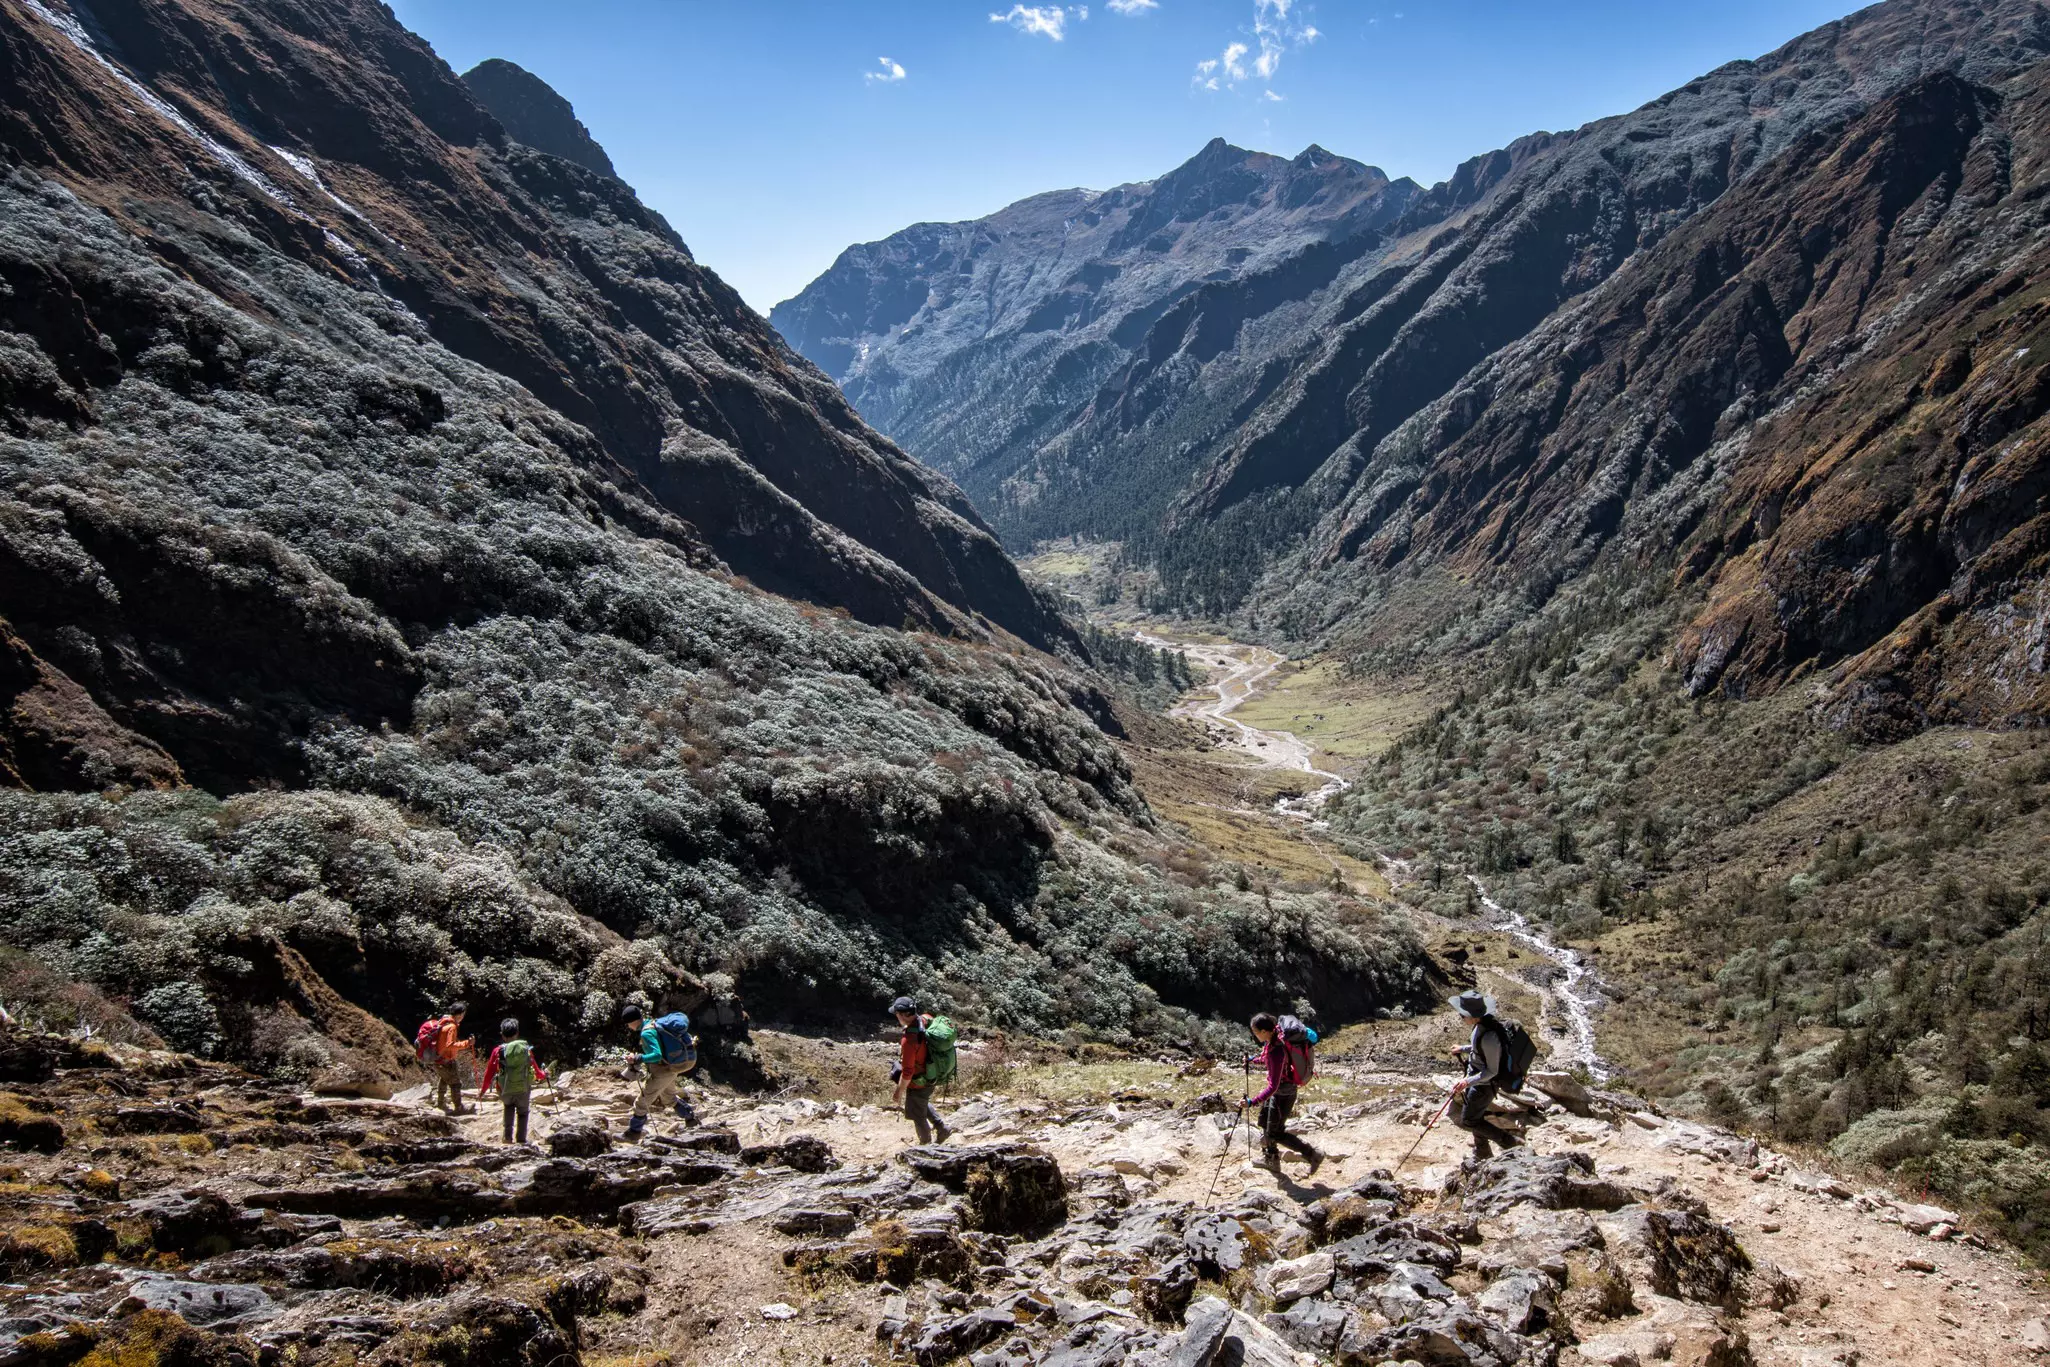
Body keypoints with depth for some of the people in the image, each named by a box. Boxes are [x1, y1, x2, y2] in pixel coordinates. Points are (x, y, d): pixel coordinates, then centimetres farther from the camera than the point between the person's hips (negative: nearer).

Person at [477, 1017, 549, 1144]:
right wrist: (544, 1075, 31)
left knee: (509, 1106, 31)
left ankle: (508, 1136, 19)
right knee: (523, 1113, 23)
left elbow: (489, 1072, 2)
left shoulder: (498, 1051, -3)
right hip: (524, 1090, 0)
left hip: (506, 1091, 0)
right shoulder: (526, 1049, 0)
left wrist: (482, 1091, 15)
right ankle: (521, 1140, 14)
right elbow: (536, 1070, 9)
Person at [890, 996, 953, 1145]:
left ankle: (926, 1145, 37)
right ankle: (942, 1128, 35)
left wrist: (899, 1091, -14)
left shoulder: (909, 1039, -36)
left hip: (919, 1083, -8)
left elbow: (907, 1072, -29)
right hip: (933, 1076, 8)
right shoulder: (927, 1020, -12)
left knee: (918, 1116, 17)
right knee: (922, 1103, 34)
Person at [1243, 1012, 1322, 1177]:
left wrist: (1252, 1102, -40)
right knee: (1264, 1122, 23)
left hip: (1284, 1093, -9)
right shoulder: (1274, 1038, -8)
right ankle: (1271, 1160, 39)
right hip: (1279, 1088, 9)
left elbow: (1273, 1087, -36)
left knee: (1275, 1133, 5)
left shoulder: (1276, 1052, -35)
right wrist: (1253, 1060, 11)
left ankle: (1313, 1156, 14)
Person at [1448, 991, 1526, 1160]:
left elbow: (1492, 1071, -26)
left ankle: (1510, 1141, 10)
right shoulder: (1483, 1024, -4)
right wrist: (1464, 1050, 10)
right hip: (1477, 1079, 9)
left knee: (1469, 1121, 2)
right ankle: (1483, 1153, 38)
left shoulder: (1489, 1036, -33)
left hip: (1485, 1084, -9)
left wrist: (1468, 1082, -32)